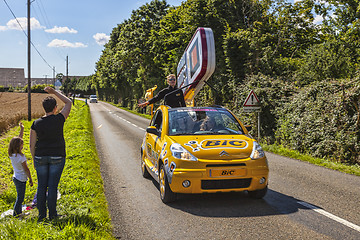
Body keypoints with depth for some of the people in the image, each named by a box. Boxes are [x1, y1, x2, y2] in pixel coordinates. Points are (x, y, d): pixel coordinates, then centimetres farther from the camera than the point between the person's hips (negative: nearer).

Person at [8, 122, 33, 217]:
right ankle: (15, 214, 9)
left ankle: (19, 211, 29)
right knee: (20, 198, 2)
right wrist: (30, 179, -7)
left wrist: (21, 129, 14)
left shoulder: (11, 155, -1)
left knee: (19, 196, 20)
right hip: (21, 179, -8)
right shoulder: (21, 157, -24)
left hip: (15, 177, 8)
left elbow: (18, 139, 8)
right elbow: (26, 169, -17)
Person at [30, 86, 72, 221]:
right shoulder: (59, 119, -12)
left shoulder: (36, 124, -6)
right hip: (57, 157, -2)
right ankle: (52, 214, 11)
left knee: (41, 186, 11)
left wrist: (34, 159, 13)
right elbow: (68, 103, 4)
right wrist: (54, 92, 8)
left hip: (41, 157, 2)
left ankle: (41, 214, 17)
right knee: (53, 186, 5)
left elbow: (32, 145, -2)